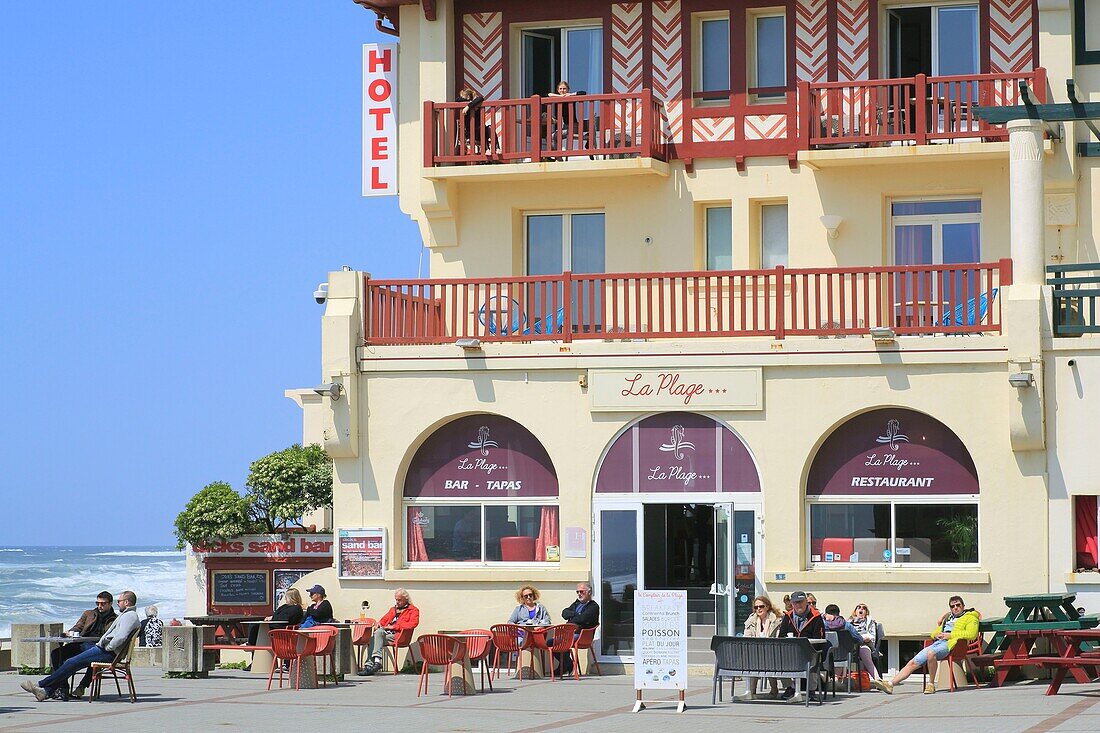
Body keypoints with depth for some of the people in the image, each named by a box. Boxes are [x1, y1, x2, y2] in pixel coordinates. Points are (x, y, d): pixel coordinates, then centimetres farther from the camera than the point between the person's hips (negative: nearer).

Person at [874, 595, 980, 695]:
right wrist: (936, 634, 9)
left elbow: (971, 634, -6)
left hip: (950, 643, -7)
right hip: (937, 642, 7)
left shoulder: (970, 617, 13)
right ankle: (890, 684, -18)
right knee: (912, 663, -9)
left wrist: (950, 635, -10)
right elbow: (934, 633, 35)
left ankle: (931, 684, -25)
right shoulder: (948, 618, 35)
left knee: (931, 653, -39)